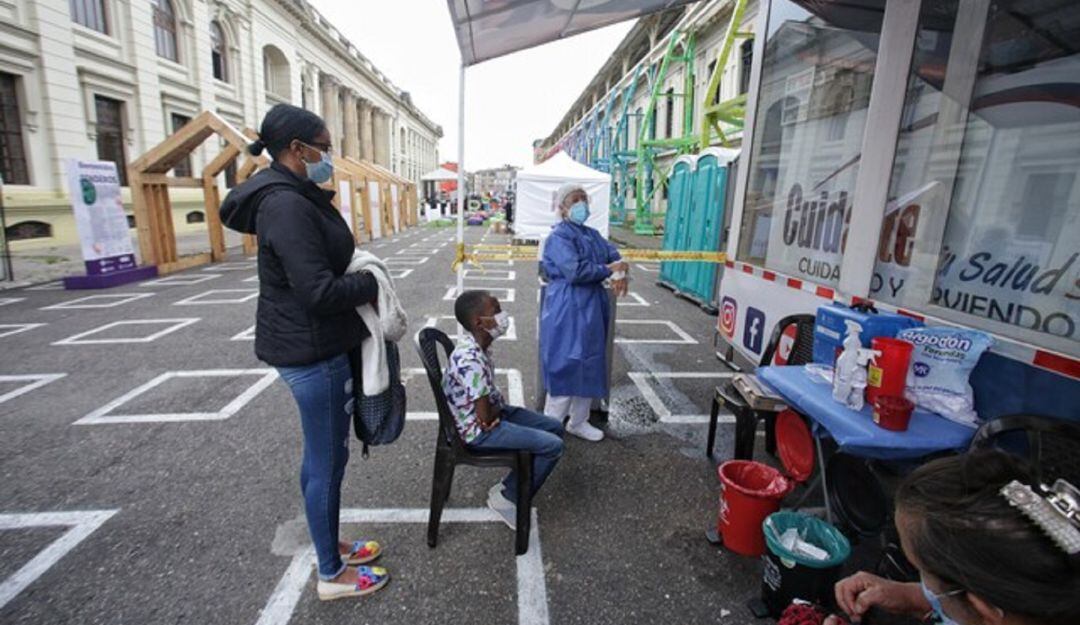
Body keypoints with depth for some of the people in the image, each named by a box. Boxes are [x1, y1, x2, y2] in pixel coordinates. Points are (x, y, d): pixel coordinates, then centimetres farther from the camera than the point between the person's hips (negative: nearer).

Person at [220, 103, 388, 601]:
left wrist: (357, 284, 3)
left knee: (323, 456, 21)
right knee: (327, 461, 5)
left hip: (316, 345, 10)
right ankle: (332, 575, 26)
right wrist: (371, 284, -11)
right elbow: (319, 291, -26)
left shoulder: (295, 198, 12)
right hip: (312, 352, -10)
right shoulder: (288, 206, -20)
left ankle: (331, 545, 41)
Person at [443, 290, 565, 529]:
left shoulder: (477, 345, 0)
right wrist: (500, 409, -6)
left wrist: (499, 404, -2)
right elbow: (485, 416, -25)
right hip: (479, 430, -9)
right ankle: (507, 497, 6)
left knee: (555, 428, 10)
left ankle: (507, 487, 17)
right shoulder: (470, 360, -31)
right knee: (553, 446, -13)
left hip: (491, 413, 10)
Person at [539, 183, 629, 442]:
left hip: (592, 307, 9)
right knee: (565, 367, -4)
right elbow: (575, 271, -24)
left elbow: (614, 254, 10)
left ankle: (578, 421, 30)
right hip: (567, 310, -9)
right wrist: (609, 270, -13)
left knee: (590, 366, 14)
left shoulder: (592, 234, 15)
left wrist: (621, 273, -13)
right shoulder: (559, 237, -12)